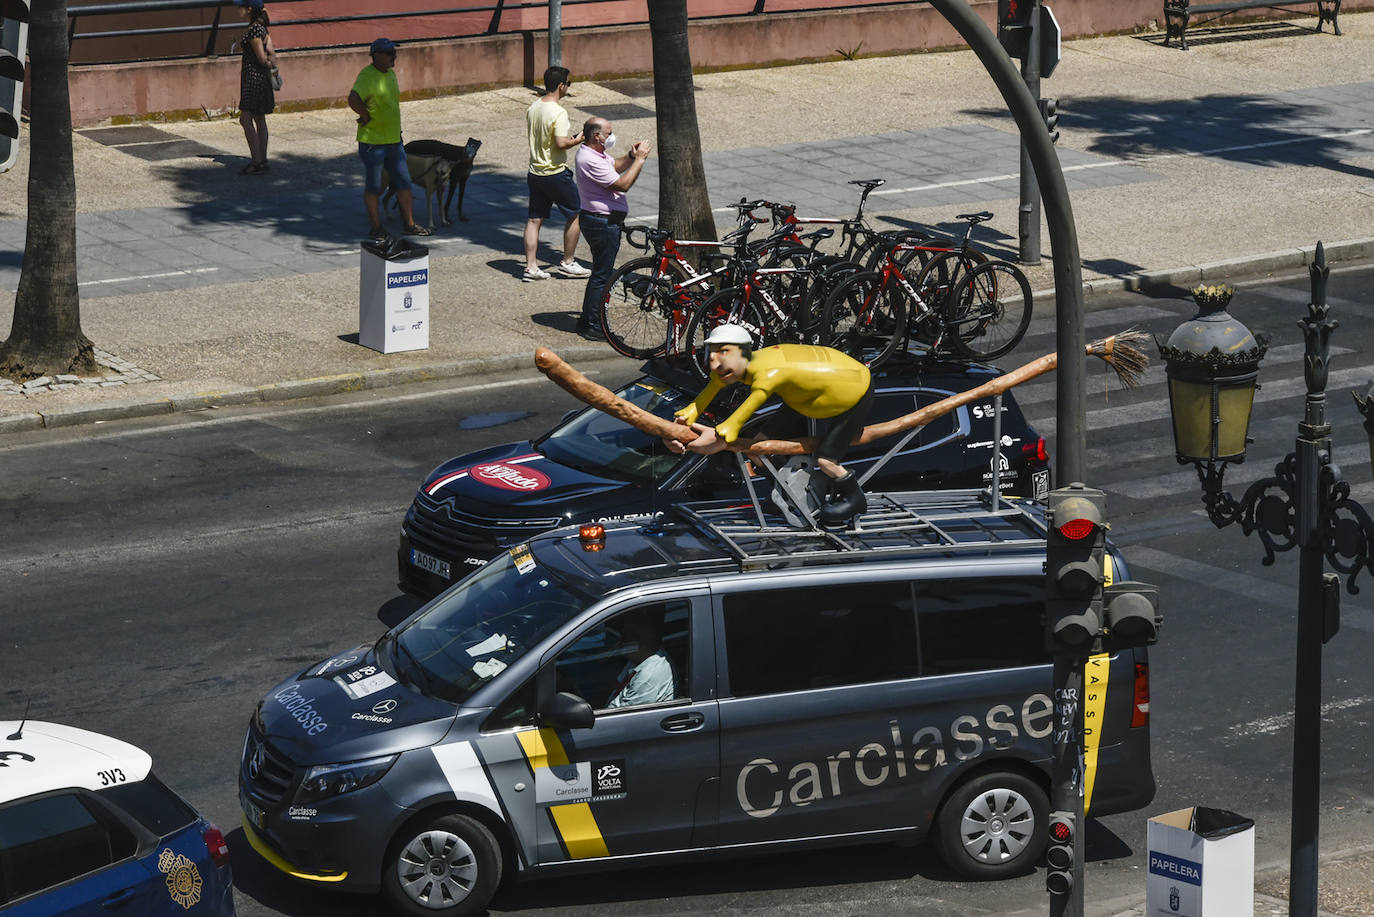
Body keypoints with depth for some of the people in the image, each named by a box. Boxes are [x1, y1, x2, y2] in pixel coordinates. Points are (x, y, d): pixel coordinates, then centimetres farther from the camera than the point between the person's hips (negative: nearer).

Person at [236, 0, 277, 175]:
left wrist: (269, 64, 1)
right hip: (262, 76, 10)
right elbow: (272, 52, 10)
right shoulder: (262, 27, 11)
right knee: (259, 119, 13)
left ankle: (256, 162, -9)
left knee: (246, 119, -8)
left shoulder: (254, 29, -18)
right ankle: (262, 160, 17)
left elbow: (262, 58, -17)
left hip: (253, 76, -10)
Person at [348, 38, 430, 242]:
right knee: (373, 187, 4)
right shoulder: (367, 76, -18)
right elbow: (353, 100, -36)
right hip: (372, 141, -8)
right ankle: (375, 227, 14)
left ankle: (409, 224, 23)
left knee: (404, 183, 12)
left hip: (393, 140, 8)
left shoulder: (391, 74, 10)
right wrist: (367, 116, -21)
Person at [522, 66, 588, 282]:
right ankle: (567, 263, 14)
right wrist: (578, 139, -10)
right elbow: (561, 143, -28)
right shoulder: (558, 113, -21)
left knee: (534, 219, 10)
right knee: (575, 215, 9)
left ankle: (531, 266, 10)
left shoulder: (533, 108, 5)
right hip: (556, 173, -7)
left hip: (535, 172, 8)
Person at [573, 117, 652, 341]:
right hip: (601, 222, -11)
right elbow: (622, 184, -26)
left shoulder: (595, 154, 9)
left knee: (601, 272, 19)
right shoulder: (590, 161, -24)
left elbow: (616, 166, 25)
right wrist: (639, 159, -19)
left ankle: (587, 320, 27)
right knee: (602, 274, -4)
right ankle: (592, 326, 2)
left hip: (605, 221, 11)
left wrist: (631, 156, 5)